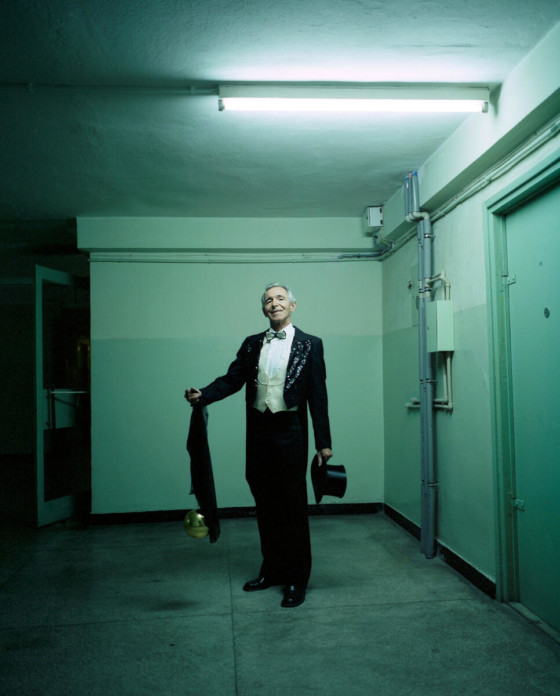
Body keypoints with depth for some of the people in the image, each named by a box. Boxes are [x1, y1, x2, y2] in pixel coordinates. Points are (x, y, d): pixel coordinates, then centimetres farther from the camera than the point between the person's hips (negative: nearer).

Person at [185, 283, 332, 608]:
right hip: (258, 433, 4)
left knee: (293, 506, 2)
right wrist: (202, 395, -14)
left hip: (290, 433, -4)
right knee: (266, 505, 13)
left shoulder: (309, 344, 0)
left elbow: (318, 395, -3)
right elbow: (232, 379, 5)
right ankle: (272, 570, 29)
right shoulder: (252, 344, 11)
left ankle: (297, 580, 16)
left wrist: (323, 442, -6)